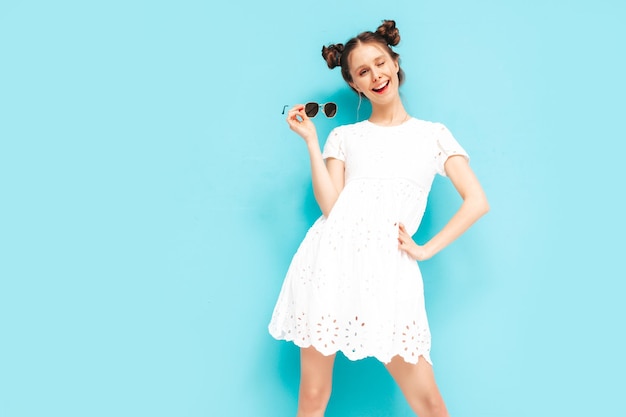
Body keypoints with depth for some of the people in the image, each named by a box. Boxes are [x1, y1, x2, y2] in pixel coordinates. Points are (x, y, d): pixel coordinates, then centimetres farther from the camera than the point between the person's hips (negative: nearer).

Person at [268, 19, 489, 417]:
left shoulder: (433, 133, 13)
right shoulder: (344, 136, 15)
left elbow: (477, 201, 5)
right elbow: (329, 205, 1)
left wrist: (426, 249, -1)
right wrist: (311, 140, 0)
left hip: (388, 266, -1)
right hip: (331, 255, 1)